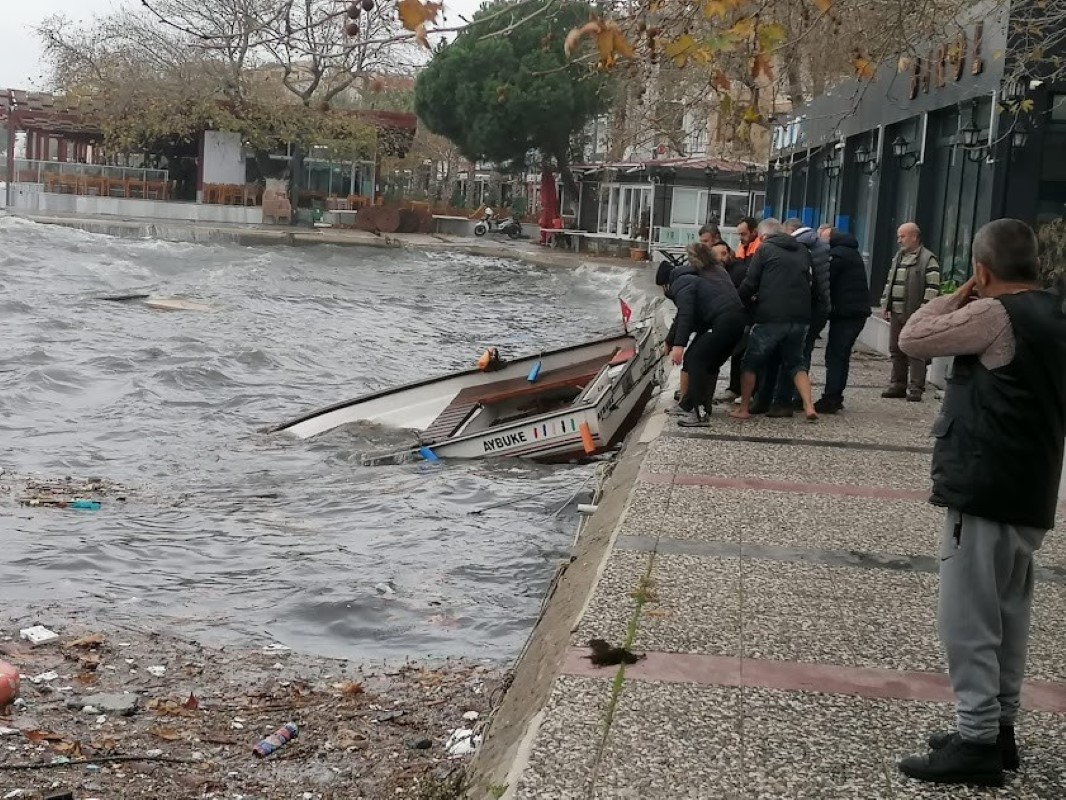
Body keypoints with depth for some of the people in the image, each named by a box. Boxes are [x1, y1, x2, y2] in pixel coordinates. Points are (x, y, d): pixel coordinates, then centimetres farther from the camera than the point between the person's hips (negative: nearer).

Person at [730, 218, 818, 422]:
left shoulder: (765, 249, 1)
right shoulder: (802, 251, 16)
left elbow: (750, 284, -1)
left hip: (771, 317, -5)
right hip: (800, 317, 5)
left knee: (751, 363, 9)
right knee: (795, 363, 17)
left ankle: (744, 408, 9)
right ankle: (809, 407, 3)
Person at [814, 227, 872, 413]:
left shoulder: (836, 255, -12)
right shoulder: (852, 252, 20)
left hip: (845, 313, -9)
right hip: (858, 311, 9)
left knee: (835, 356, -8)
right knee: (842, 355, 14)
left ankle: (830, 399, -10)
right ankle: (835, 398, 17)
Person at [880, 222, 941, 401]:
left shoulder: (928, 259, -8)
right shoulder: (898, 257, 16)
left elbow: (933, 287, -13)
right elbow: (889, 282, 22)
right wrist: (884, 305, 16)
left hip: (915, 314, -8)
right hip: (896, 313, 8)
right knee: (896, 351, 11)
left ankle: (916, 388, -3)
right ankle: (898, 385, 19)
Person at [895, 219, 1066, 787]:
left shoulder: (994, 315, -16)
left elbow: (912, 341, -12)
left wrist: (958, 297, -1)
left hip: (982, 489, -9)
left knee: (967, 618, -4)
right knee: (1008, 614, 16)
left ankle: (977, 743, -2)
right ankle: (999, 729, 24)